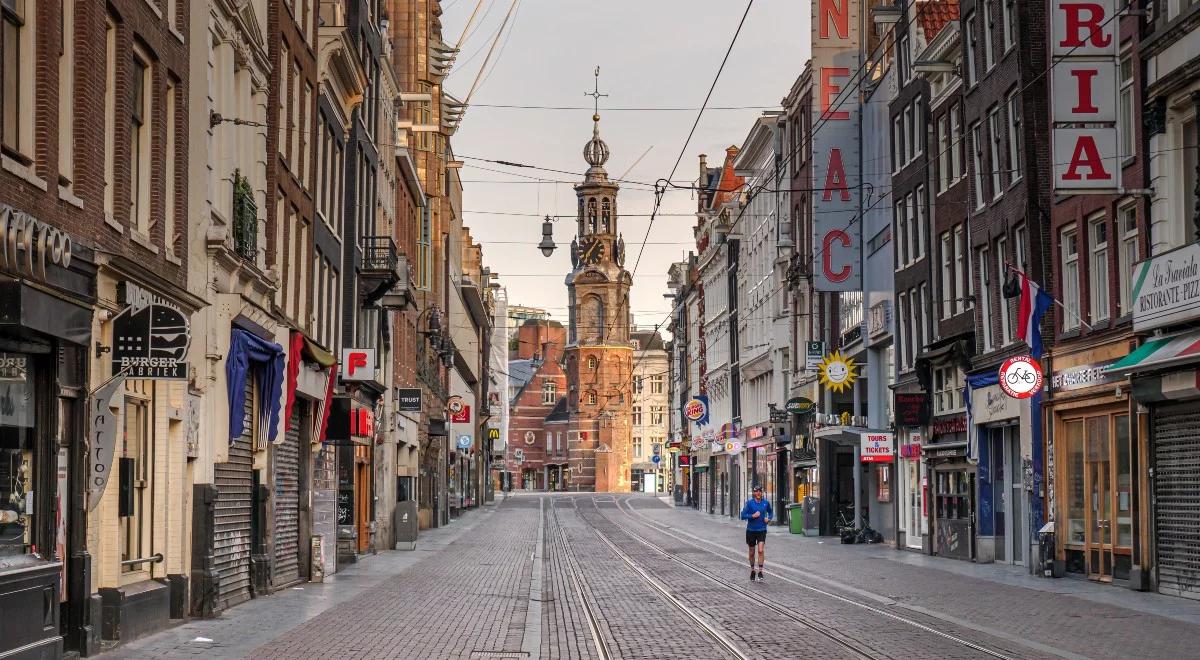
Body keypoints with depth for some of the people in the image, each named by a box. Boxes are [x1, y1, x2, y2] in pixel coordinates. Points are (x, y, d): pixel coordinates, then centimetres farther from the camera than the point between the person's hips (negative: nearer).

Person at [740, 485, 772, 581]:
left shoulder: (766, 503, 1)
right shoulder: (749, 502, -6)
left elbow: (770, 512, 20)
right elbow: (743, 515, -10)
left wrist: (769, 518, 1)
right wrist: (753, 516, -23)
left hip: (762, 530, 0)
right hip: (751, 530, 0)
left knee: (761, 550, -17)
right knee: (752, 552, 12)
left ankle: (760, 571, -11)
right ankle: (752, 570, 30)